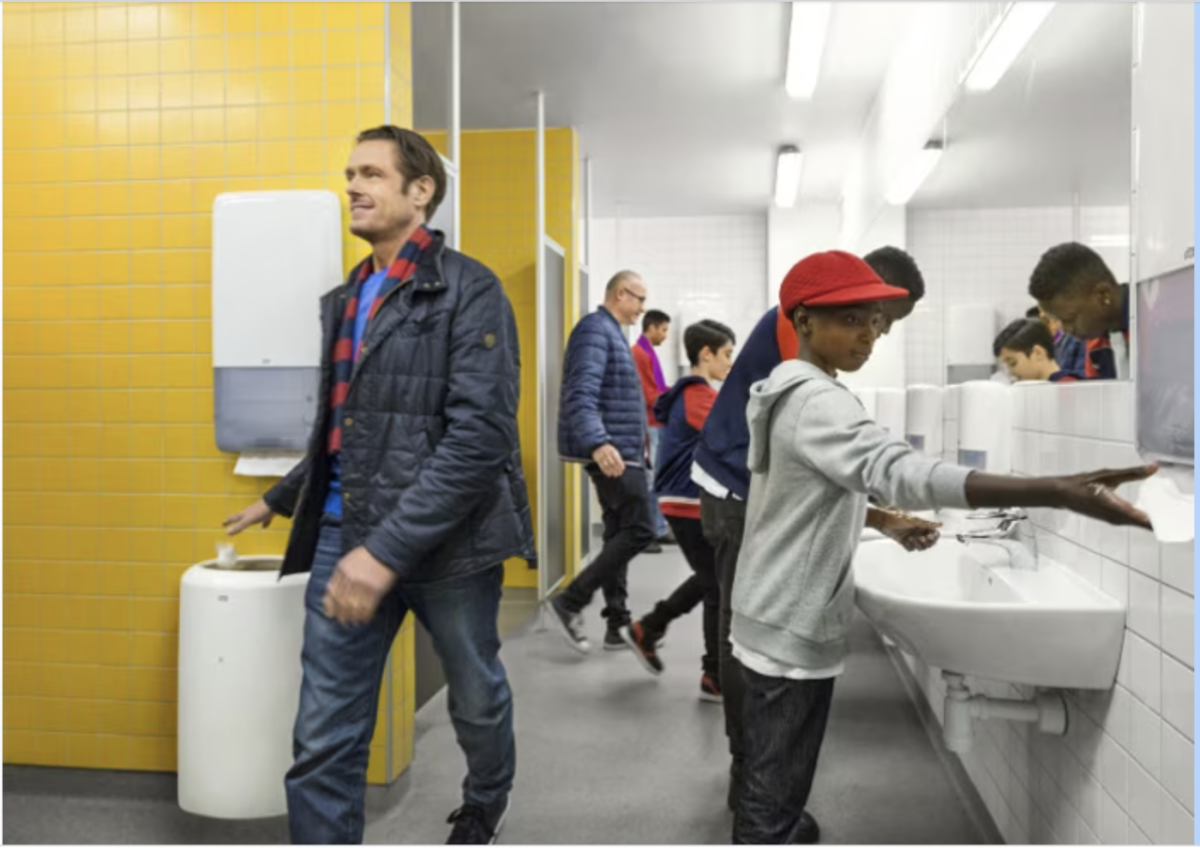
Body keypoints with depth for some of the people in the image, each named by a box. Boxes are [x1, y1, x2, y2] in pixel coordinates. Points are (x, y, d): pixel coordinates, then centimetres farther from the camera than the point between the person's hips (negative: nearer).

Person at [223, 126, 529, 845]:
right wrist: (281, 500, 28)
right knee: (324, 739, 4)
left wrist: (388, 547, -26)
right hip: (344, 536, 5)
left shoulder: (469, 290, -10)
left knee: (476, 698, 18)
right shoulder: (344, 301, 12)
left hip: (448, 540, -5)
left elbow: (479, 434, -20)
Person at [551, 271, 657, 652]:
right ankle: (570, 602, -5)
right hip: (611, 453, -11)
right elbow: (581, 396, -26)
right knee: (639, 531, -10)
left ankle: (617, 625, 17)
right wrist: (598, 443, -39)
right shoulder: (595, 330, -13)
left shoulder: (611, 332, 19)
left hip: (620, 450, 11)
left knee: (619, 534, 11)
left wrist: (637, 444, 30)